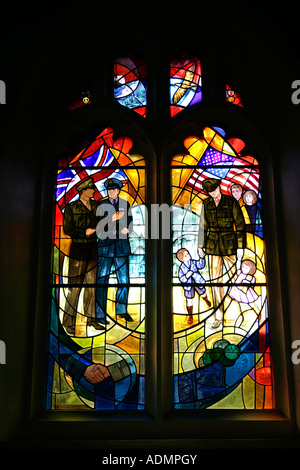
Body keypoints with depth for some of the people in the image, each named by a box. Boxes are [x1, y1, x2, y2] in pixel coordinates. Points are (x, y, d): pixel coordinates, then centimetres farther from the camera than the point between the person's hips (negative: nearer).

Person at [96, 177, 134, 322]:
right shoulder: (101, 204, 7)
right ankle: (100, 312, 7)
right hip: (105, 244, -2)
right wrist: (112, 218, -15)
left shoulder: (125, 204, 13)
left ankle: (121, 310, 20)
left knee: (124, 280, 5)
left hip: (122, 245, 2)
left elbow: (130, 222, 16)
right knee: (102, 279, -3)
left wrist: (127, 229, -6)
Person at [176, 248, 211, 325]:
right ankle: (190, 316, 23)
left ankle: (206, 300, 63)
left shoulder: (193, 262, -9)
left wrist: (202, 258, -35)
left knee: (202, 293, 25)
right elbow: (181, 279, -15)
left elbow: (201, 265, -22)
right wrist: (186, 276, -34)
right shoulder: (181, 268, -14)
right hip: (188, 286, -2)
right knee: (189, 301, 5)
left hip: (198, 282, 2)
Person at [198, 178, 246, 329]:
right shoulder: (206, 204, 8)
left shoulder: (231, 202, -2)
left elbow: (240, 225, -2)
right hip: (213, 245, 3)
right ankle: (218, 317, 9)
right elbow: (203, 226, 14)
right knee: (215, 280, 2)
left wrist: (240, 247, -6)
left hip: (229, 245, -3)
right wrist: (200, 246, 12)